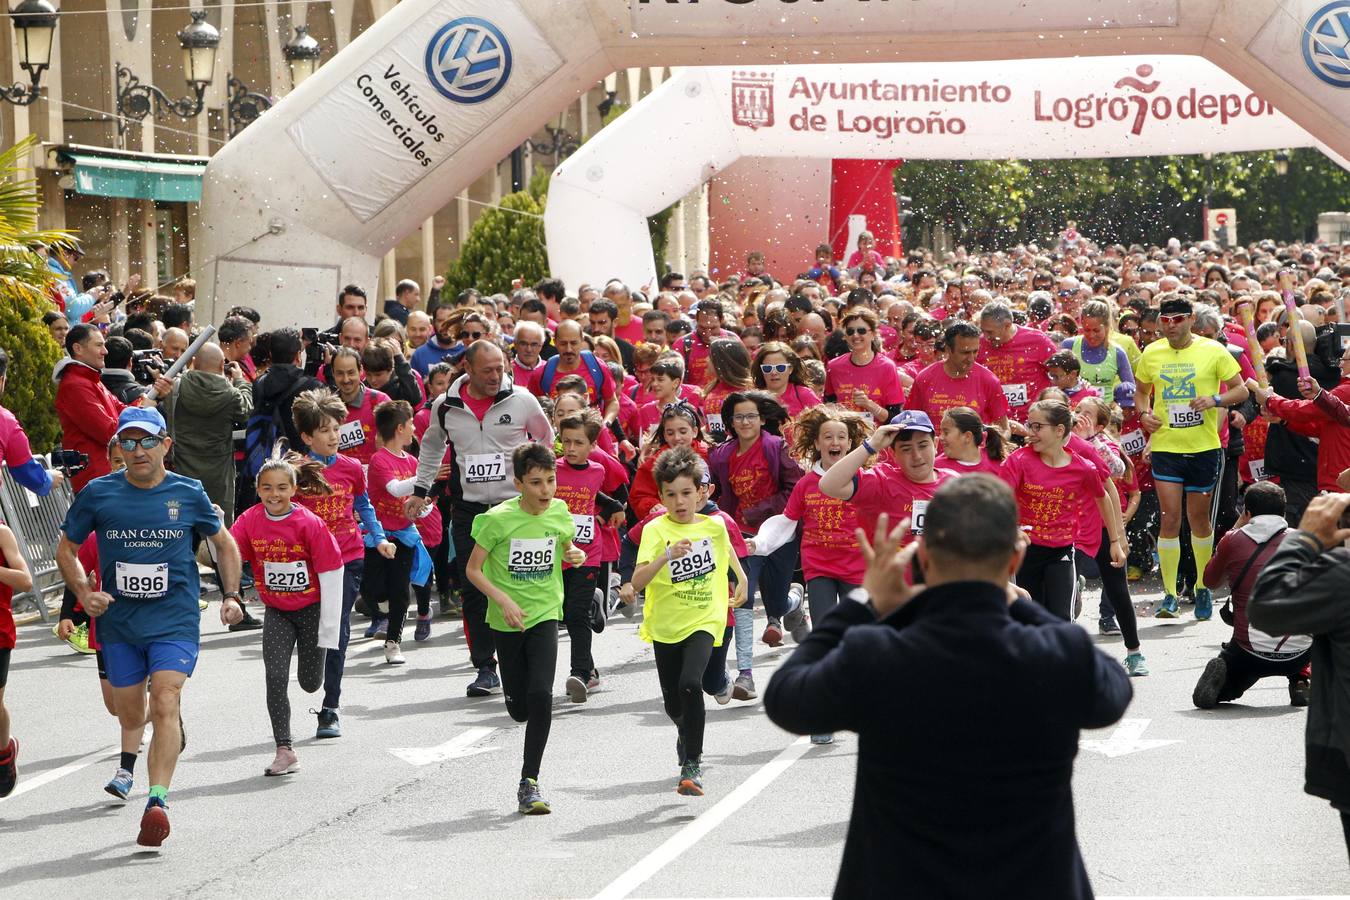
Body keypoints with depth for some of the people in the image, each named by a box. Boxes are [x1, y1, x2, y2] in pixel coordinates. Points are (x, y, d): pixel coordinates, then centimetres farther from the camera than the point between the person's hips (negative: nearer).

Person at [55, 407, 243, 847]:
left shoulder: (188, 494, 0)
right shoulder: (98, 494, 0)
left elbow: (224, 543, 15)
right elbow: (66, 550, 10)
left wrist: (231, 596, 5)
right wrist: (85, 594, -6)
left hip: (175, 618, -2)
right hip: (119, 621, 2)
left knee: (164, 704, -20)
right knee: (130, 717, 11)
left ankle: (157, 802, -28)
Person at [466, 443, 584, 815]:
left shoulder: (559, 511, -4)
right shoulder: (499, 519, -15)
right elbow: (473, 569, -8)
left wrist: (576, 555, -4)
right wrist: (503, 600, -20)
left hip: (545, 614, 1)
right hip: (506, 621, -1)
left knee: (541, 694, -19)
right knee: (519, 708, 5)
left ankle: (529, 782, -10)